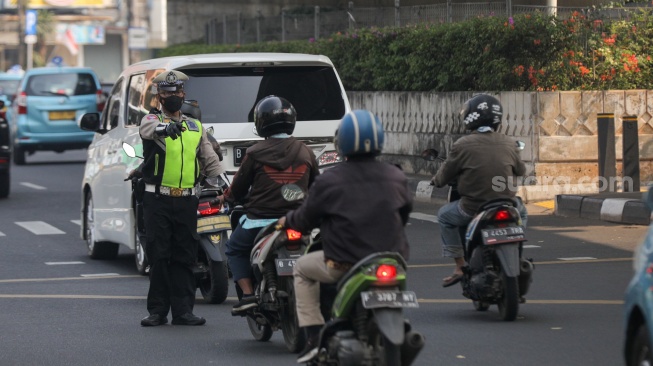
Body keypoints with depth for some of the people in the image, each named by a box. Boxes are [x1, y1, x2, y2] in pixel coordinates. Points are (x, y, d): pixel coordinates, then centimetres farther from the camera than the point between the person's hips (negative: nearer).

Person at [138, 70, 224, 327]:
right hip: (157, 199, -3)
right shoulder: (152, 120, 3)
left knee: (185, 257, 4)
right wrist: (166, 127, -46)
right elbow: (149, 129, -23)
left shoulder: (196, 127, 17)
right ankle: (157, 310, 4)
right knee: (158, 256, -2)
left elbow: (210, 160, 17)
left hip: (187, 201, 3)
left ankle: (183, 310, 8)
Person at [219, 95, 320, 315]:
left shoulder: (256, 153, -7)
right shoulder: (305, 152, 4)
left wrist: (226, 197, 23)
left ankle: (248, 294, 2)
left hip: (260, 220, -3)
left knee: (235, 250, 20)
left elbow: (238, 188, 1)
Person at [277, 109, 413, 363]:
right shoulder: (396, 178, 0)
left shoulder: (328, 182, -9)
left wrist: (287, 221, 26)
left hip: (344, 263, -3)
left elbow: (306, 219, 3)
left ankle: (314, 337, 13)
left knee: (302, 269, 24)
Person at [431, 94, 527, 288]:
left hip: (472, 209, -3)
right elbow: (520, 170, 17)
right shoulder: (509, 144, 0)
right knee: (521, 212, 36)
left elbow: (443, 177, 0)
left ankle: (460, 266, 16)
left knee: (444, 215, 24)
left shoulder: (463, 145, -10)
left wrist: (436, 180, 24)